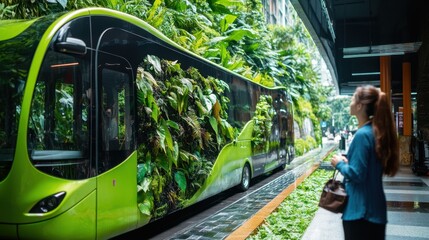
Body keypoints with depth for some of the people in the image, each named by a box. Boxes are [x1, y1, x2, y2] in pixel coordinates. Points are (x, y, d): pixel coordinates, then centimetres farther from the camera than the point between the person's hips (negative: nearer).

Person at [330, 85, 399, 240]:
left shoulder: (362, 134, -21)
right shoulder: (376, 131, 7)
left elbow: (356, 174, -22)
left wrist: (340, 164, -6)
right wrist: (348, 162, 8)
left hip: (361, 210, -9)